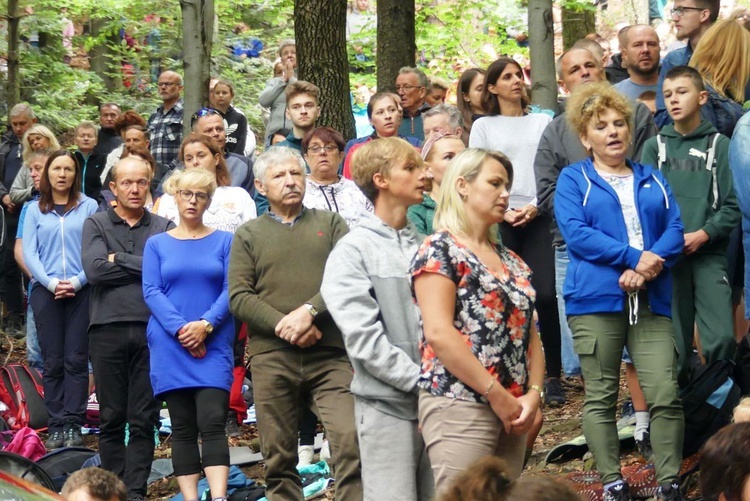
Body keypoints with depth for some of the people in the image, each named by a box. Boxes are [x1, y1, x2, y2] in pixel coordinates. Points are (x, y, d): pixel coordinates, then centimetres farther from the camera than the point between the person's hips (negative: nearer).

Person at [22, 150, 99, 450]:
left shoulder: (88, 207, 3)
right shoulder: (35, 211, 8)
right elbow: (29, 253, 3)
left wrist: (76, 282, -13)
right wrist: (51, 282, -10)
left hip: (81, 291, -1)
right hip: (45, 292, 1)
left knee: (76, 360, -2)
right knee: (53, 362, 2)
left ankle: (73, 425, 1)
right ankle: (56, 426, 5)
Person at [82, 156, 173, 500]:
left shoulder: (164, 228, 10)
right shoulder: (96, 225, 9)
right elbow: (94, 269, -7)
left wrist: (119, 260, -6)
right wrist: (143, 267, -4)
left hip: (151, 331, 0)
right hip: (107, 331, 0)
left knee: (144, 420, 0)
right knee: (111, 419, 4)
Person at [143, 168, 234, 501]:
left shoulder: (224, 241, 8)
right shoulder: (157, 244, 10)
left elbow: (230, 290, 1)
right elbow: (151, 292, 1)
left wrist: (205, 325, -14)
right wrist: (180, 329, -13)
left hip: (214, 345, -1)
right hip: (170, 345, 1)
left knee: (212, 422, -13)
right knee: (182, 428, 3)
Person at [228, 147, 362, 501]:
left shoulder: (330, 224, 13)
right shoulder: (248, 235, 13)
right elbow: (239, 297, 2)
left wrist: (309, 311, -14)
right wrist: (284, 326, -11)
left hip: (330, 355, -1)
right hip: (271, 359, 1)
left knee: (350, 442, -14)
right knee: (279, 458, 4)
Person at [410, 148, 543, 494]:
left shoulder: (512, 262, 19)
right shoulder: (439, 250, -5)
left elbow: (529, 334, 15)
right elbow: (439, 333, -15)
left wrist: (533, 394, -3)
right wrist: (495, 393, -15)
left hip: (511, 411, 8)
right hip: (459, 406, -8)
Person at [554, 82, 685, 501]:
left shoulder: (652, 179, 19)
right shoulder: (574, 180, 9)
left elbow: (675, 230, 8)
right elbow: (576, 233, -6)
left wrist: (649, 268, -12)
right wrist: (633, 257, -14)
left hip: (651, 300, 2)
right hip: (596, 299, -2)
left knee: (666, 395, -7)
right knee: (601, 398, 1)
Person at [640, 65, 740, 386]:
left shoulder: (719, 145, 4)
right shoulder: (655, 146, 11)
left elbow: (732, 205, 0)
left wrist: (703, 234, -12)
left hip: (709, 254, -2)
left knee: (721, 338, -12)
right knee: (676, 342, 4)